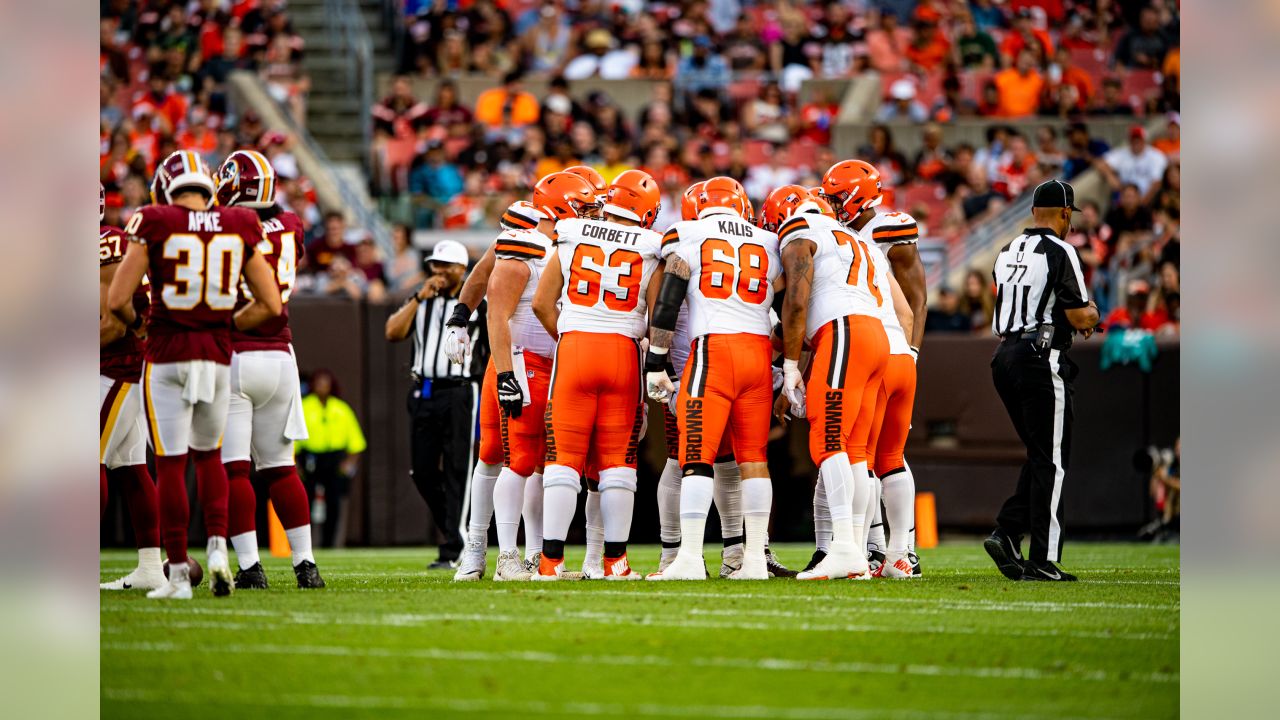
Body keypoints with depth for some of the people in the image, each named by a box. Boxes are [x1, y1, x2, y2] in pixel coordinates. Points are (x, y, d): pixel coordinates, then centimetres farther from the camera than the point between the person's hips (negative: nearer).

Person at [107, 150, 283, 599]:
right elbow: (270, 305, 5)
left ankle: (178, 574, 0)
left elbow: (117, 299, -8)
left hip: (167, 355, -3)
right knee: (208, 454, 21)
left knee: (171, 464, 1)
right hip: (218, 357, 3)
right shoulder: (238, 230, 3)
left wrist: (134, 322, 14)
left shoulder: (155, 226, -7)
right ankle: (218, 549, 5)